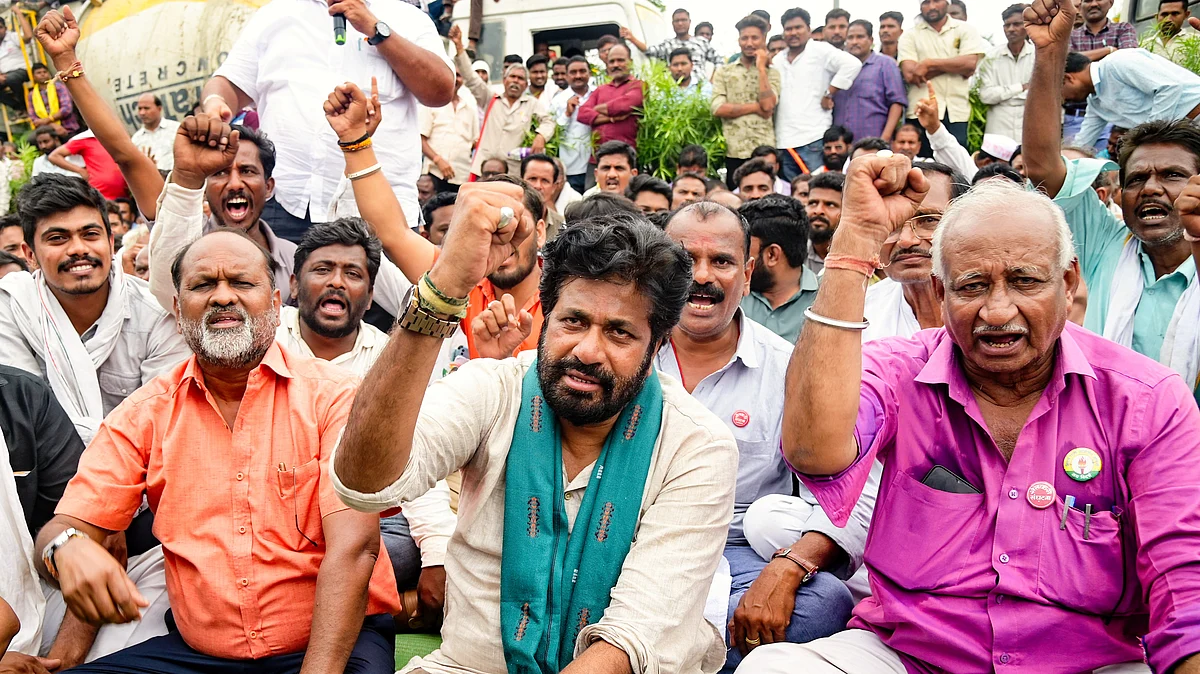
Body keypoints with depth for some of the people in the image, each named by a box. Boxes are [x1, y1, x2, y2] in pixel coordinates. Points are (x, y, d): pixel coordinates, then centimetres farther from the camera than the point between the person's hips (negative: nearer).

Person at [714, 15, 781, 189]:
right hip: (732, 151, 1)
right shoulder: (723, 71, 9)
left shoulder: (771, 72, 8)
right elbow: (718, 108, -4)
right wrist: (755, 106, -6)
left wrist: (761, 68, -4)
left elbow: (768, 106, -9)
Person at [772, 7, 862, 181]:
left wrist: (828, 95, -11)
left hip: (813, 140, -6)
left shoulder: (820, 50, 0)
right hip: (783, 141, 6)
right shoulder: (777, 60, 18)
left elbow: (852, 64, -12)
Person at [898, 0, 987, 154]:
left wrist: (929, 63, -7)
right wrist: (955, 65, -4)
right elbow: (910, 75, -6)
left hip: (956, 112, 0)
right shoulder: (910, 35, 8)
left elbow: (970, 64, -5)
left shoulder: (965, 30, 10)